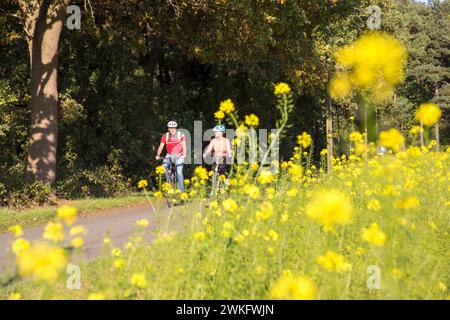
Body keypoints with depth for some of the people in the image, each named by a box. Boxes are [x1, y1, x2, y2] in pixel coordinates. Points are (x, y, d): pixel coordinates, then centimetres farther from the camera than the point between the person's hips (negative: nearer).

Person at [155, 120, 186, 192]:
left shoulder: (180, 135, -9)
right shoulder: (165, 136, -3)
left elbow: (184, 145, -16)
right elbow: (161, 146, -5)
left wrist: (184, 154, -31)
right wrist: (158, 155, -18)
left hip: (179, 156, -3)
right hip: (169, 155, 3)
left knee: (179, 172, -11)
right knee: (164, 165, -23)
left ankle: (181, 190, -6)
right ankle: (168, 180, -1)